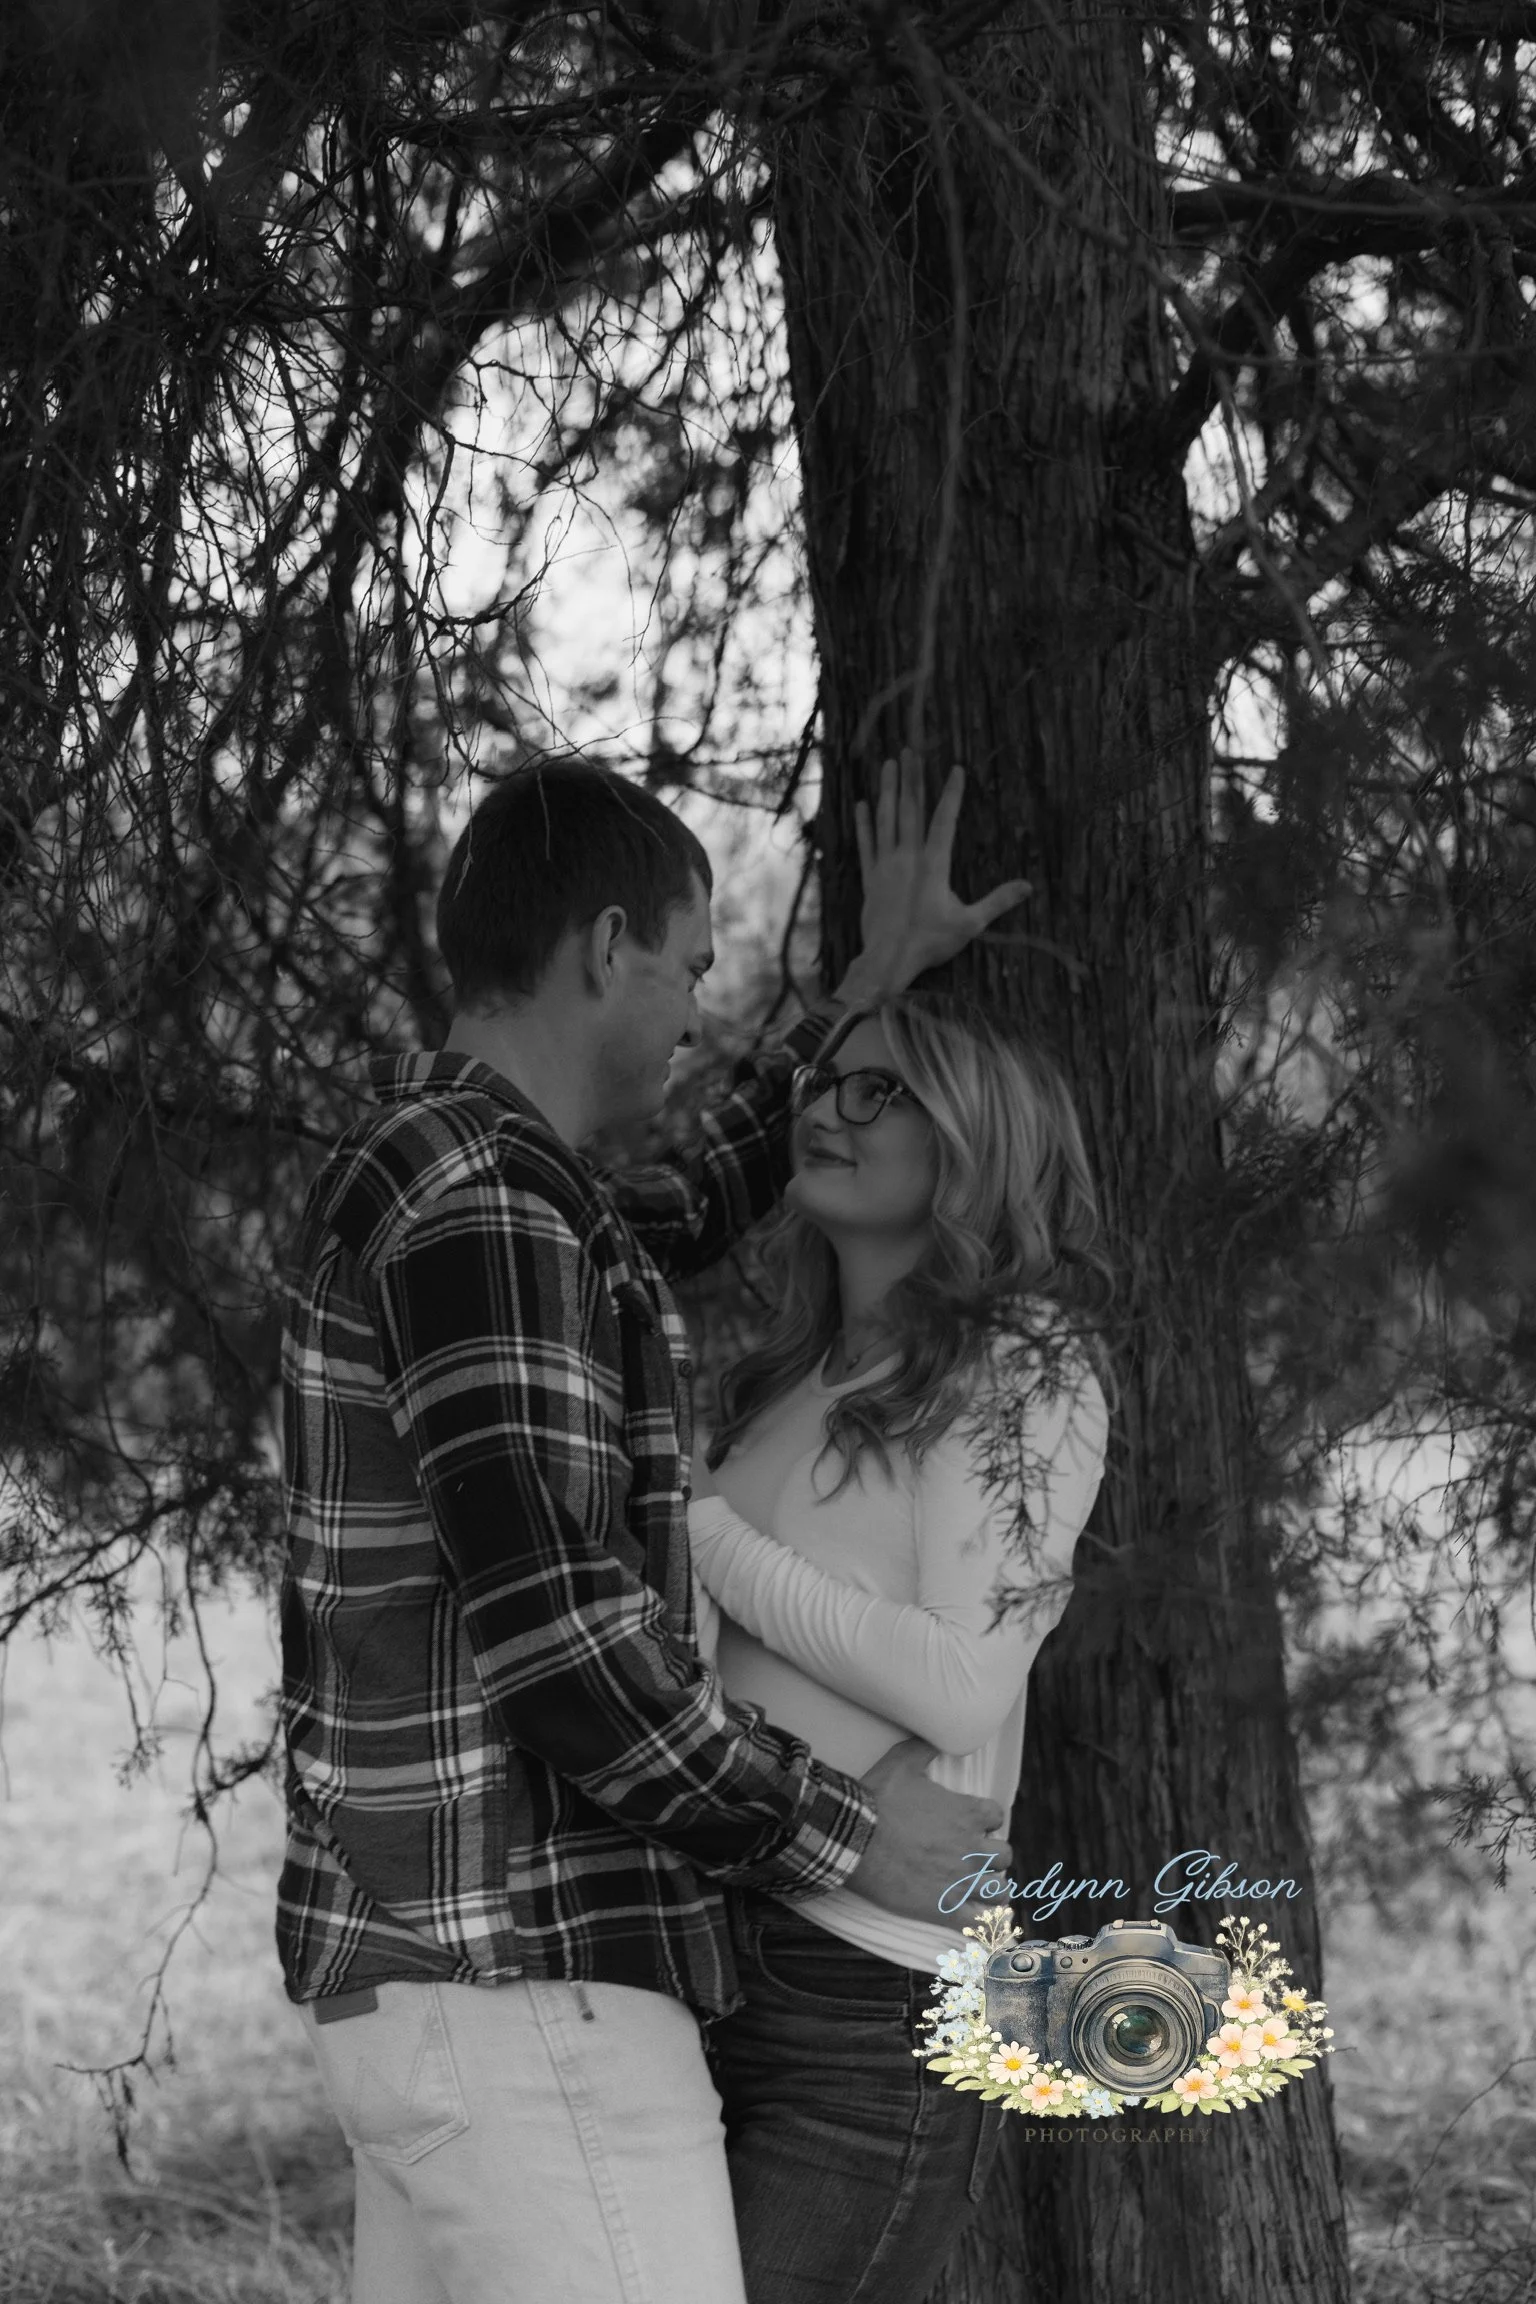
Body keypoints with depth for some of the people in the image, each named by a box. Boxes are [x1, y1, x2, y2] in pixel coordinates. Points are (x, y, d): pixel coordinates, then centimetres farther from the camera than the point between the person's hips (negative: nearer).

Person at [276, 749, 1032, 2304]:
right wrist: (839, 1828, -13)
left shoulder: (417, 1181, 15)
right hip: (529, 1991, -11)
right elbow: (559, 1640, -24)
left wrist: (870, 990, 35)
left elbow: (684, 1215, 36)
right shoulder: (482, 1210, -18)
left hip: (418, 1965, 11)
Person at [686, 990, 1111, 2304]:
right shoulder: (786, 1388, 19)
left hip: (868, 1998, -7)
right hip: (709, 1964, 7)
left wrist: (692, 1526, -9)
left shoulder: (1027, 1372, -1)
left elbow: (963, 1689, -12)